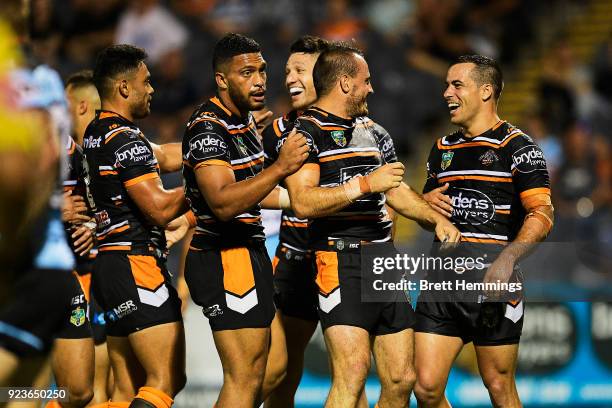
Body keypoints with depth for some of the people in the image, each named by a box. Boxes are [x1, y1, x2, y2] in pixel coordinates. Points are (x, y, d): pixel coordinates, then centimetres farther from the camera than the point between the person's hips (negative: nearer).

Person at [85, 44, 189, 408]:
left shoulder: (97, 133, 15)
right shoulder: (127, 140, -14)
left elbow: (165, 157, 20)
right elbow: (160, 208, -18)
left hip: (109, 264, 10)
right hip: (137, 263, -10)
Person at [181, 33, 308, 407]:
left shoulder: (245, 119, 13)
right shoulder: (208, 129, -17)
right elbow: (223, 203, -31)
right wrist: (279, 168, -37)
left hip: (248, 254, 10)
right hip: (226, 260, -10)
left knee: (273, 365, 14)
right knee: (246, 378, -10)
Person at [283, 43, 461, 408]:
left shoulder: (373, 132, 22)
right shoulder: (306, 131, -3)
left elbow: (397, 191, 31)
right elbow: (303, 202, -16)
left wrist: (436, 218, 15)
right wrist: (365, 184, -18)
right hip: (341, 262, -8)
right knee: (352, 374, -19)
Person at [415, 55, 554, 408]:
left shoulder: (517, 147, -3)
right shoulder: (443, 149, 17)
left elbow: (542, 215, -12)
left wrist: (507, 259, -26)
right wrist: (428, 203, 4)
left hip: (494, 285, -5)